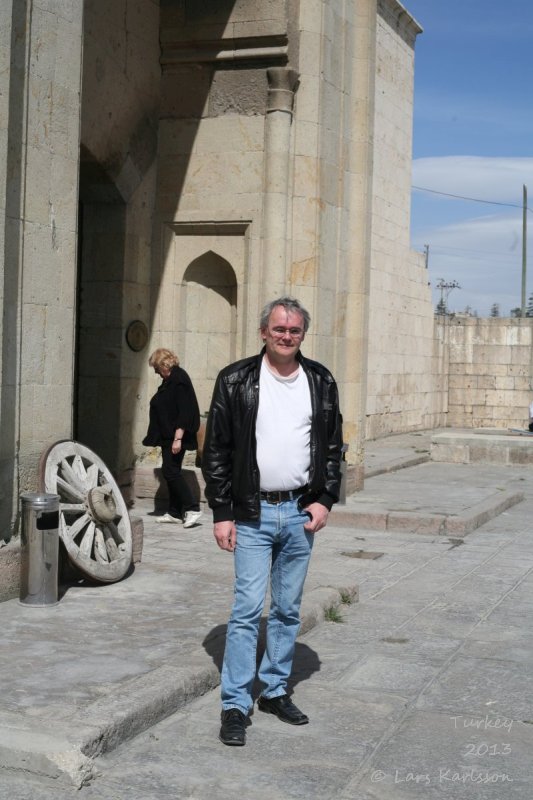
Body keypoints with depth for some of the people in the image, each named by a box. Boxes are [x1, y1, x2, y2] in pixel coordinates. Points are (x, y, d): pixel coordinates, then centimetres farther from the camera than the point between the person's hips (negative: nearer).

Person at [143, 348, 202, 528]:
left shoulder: (179, 380, -16)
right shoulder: (169, 380, 15)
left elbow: (184, 412, -22)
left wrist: (178, 438, -25)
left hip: (175, 436, -10)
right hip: (167, 437, 10)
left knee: (171, 471, -11)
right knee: (171, 472, 11)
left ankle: (193, 509, -8)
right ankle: (175, 512, 16)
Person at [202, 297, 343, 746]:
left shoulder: (321, 382, 6)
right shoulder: (236, 381, -3)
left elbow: (333, 447, 12)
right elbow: (216, 451, -2)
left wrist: (325, 500, 0)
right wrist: (222, 513, -6)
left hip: (301, 514, 3)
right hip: (253, 513, -3)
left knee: (288, 610, 12)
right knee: (248, 608, -6)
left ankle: (275, 691, 25)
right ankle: (235, 705, 2)